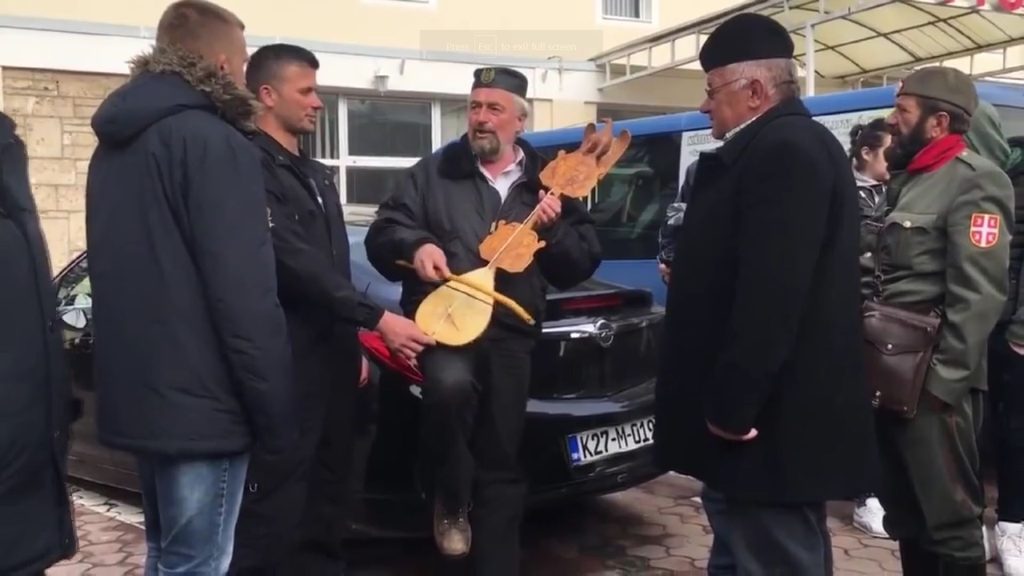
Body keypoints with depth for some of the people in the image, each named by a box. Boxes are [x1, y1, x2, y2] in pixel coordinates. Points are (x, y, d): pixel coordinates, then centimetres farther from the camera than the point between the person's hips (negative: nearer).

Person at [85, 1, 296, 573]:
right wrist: (275, 411, -14)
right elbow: (244, 295, -20)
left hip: (135, 396, 9)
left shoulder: (116, 143, 14)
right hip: (196, 402, -9)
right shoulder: (214, 143, -15)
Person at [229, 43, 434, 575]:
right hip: (288, 364, -9)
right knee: (274, 509, -4)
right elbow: (295, 263, -21)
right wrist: (377, 319, -21)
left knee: (327, 496, 15)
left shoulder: (318, 176, 19)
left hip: (333, 357, 9)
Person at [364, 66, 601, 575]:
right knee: (450, 385, -34)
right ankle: (451, 501, -6)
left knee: (502, 460, 7)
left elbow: (584, 264, 8)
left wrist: (554, 230, -11)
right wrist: (415, 245, -18)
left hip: (511, 332, 2)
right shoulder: (434, 171, 6)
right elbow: (382, 232, 2)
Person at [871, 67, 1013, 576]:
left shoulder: (973, 181, -10)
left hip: (932, 379, -9)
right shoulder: (908, 180, 18)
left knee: (949, 517, 0)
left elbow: (978, 294, -18)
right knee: (903, 509, 18)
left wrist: (944, 378, -20)